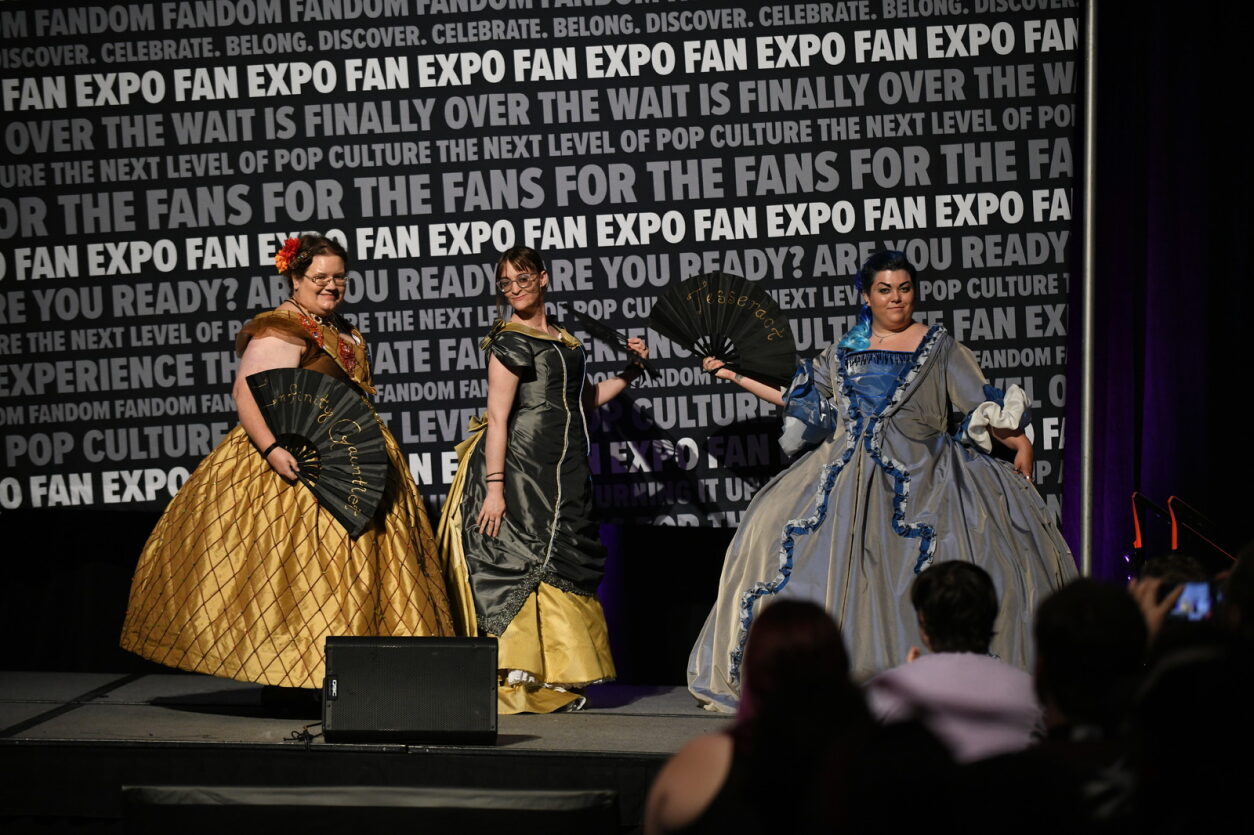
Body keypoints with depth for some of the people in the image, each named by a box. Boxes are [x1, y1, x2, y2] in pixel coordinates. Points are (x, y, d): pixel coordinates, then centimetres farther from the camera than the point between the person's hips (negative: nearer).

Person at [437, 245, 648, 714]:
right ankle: (516, 678, -7)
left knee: (563, 564, 7)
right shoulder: (510, 341, -6)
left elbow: (585, 400, 28)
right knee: (524, 560, -9)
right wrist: (494, 485, -19)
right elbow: (497, 416, -12)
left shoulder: (565, 342, 16)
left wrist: (629, 373, 15)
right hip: (521, 467, -7)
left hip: (563, 472, 7)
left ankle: (553, 680, 11)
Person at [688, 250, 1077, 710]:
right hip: (849, 474, 3)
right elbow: (797, 396, 24)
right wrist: (735, 375, 23)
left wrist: (1018, 439, -14)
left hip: (919, 474, -3)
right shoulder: (842, 353, 16)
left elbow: (982, 403, 0)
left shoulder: (938, 346, 7)